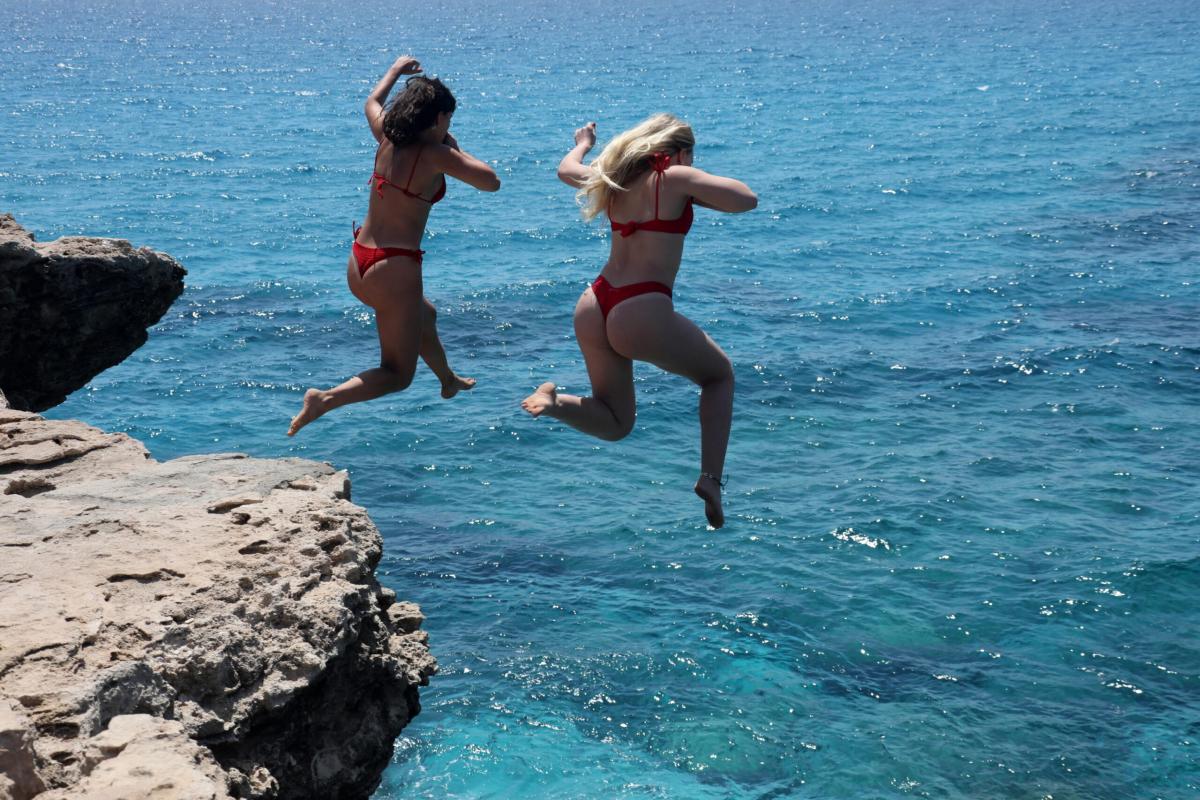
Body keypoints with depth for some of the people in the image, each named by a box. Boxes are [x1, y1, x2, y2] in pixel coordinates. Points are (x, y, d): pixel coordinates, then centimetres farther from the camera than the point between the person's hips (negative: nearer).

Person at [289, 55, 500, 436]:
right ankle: (327, 398, -18)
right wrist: (456, 150, 5)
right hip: (394, 268, -8)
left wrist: (395, 70, 42)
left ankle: (449, 381, 59)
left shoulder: (387, 138, 4)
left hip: (358, 263, 8)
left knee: (425, 317, 36)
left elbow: (372, 102, 27)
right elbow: (491, 182, -8)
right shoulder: (435, 155, -15)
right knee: (398, 374, 3)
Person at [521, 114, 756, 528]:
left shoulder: (615, 180, 16)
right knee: (720, 374, 21)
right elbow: (746, 199, -11)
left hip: (592, 307, 6)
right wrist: (694, 191, 8)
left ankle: (554, 401, -6)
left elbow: (566, 168, 35)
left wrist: (583, 143, 57)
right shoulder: (675, 178, -3)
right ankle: (710, 478, 7)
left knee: (614, 423, 23)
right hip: (643, 311, -6)